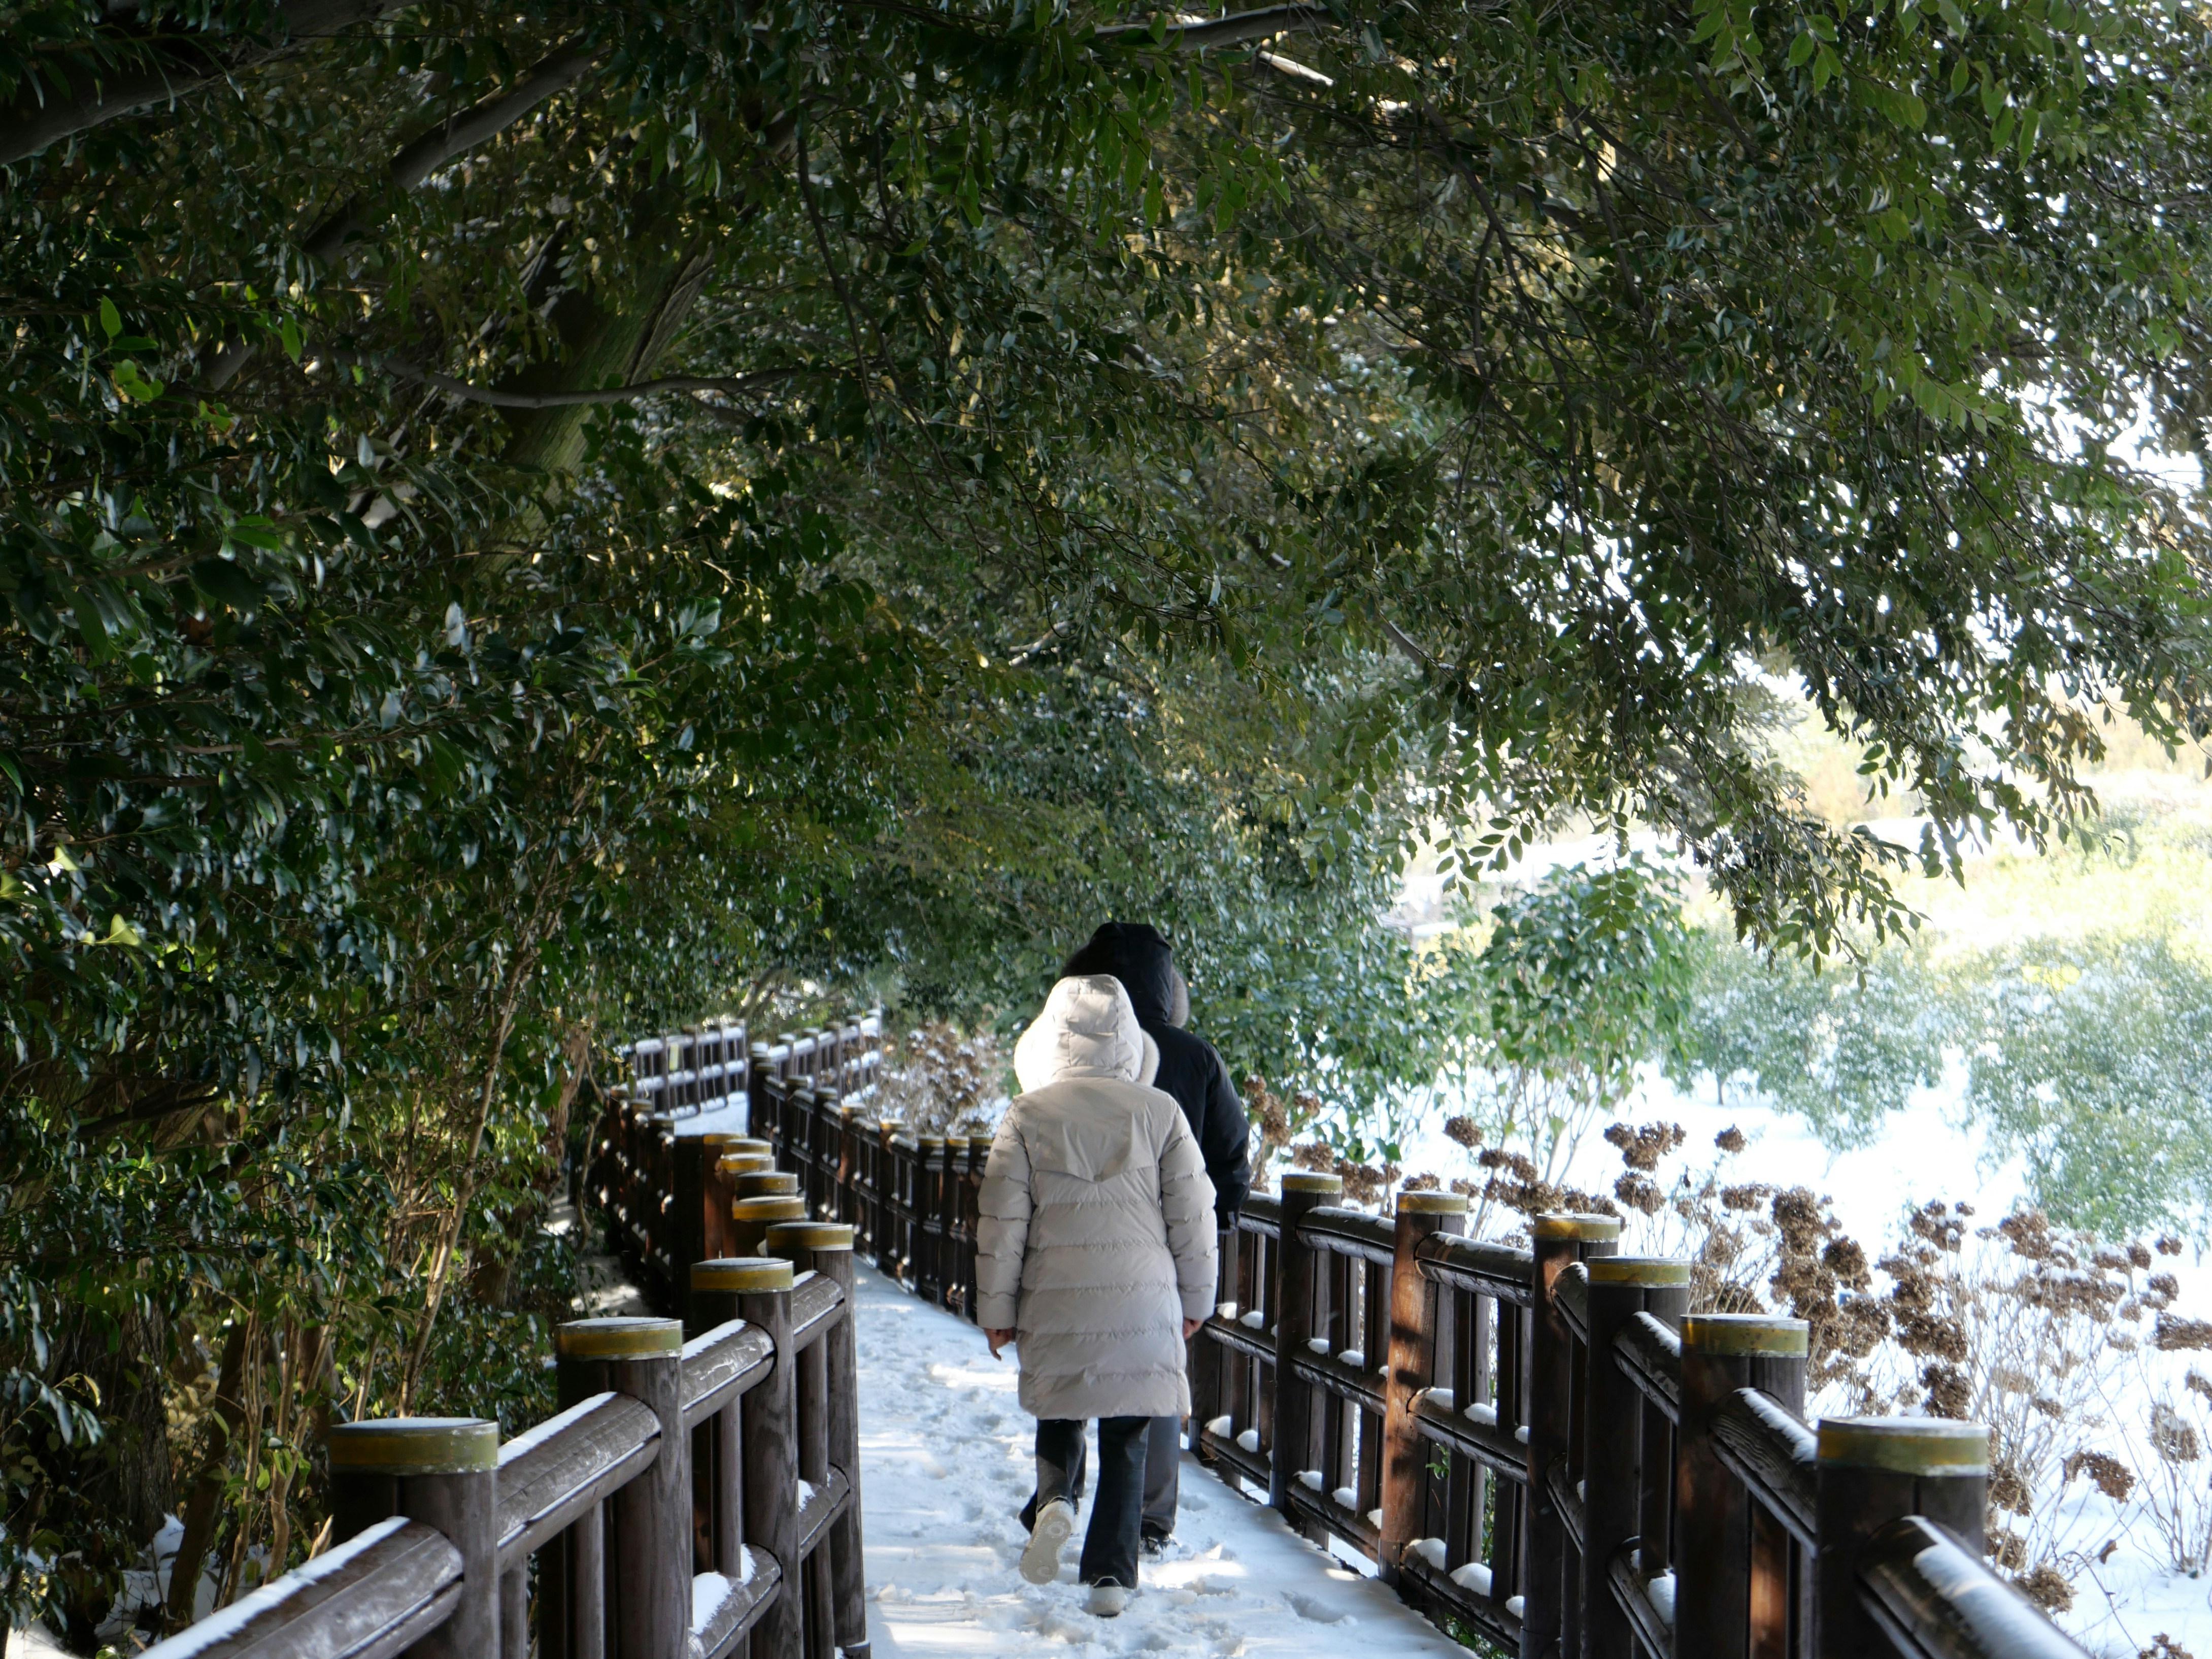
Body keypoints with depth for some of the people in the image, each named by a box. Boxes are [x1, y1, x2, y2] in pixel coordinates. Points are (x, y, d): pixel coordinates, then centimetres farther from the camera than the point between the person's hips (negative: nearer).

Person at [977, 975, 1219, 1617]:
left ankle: (1054, 1498, -9)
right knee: (1126, 1440, 10)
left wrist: (996, 1309, 6)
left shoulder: (1028, 1114, -3)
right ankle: (1112, 1575, 6)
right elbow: (1192, 1213, 2)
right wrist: (1195, 1299, 14)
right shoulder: (1160, 1112, 0)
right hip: (1143, 1302, 0)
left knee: (1060, 1415, 19)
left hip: (1055, 1305, 0)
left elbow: (1001, 1218, -2)